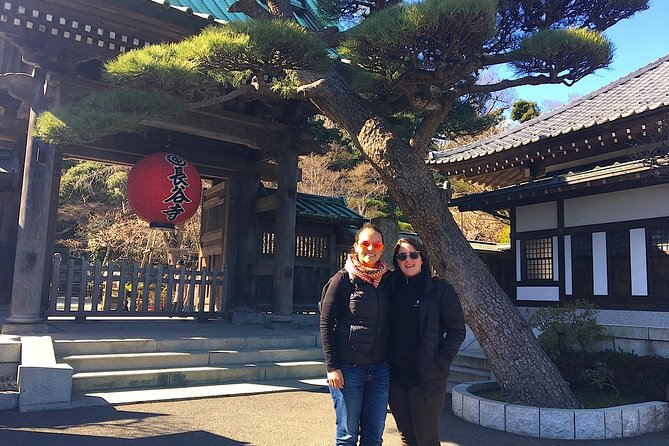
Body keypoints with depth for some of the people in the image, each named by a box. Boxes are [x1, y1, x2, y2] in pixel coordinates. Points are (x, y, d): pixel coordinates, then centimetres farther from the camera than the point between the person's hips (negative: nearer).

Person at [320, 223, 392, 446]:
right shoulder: (343, 279, -6)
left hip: (380, 367, 4)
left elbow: (390, 321, 14)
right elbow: (326, 323, -6)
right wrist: (332, 367, -11)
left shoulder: (387, 279, 7)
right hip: (349, 367, -4)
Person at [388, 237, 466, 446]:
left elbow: (457, 330, -5)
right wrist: (386, 363, 4)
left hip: (428, 378, -4)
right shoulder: (393, 290, 8)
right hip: (396, 377, 4)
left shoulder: (440, 290, -5)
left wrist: (440, 363, -11)